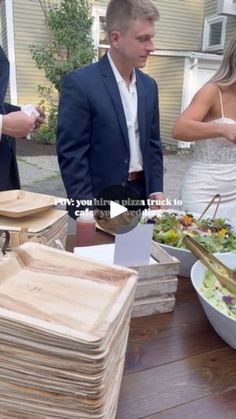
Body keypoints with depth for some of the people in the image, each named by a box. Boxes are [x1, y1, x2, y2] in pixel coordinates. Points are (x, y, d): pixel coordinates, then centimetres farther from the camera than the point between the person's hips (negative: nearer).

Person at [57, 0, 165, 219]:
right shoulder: (79, 83, -13)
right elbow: (70, 154, -14)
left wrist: (156, 190, 2)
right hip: (99, 201, -6)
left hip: (142, 195, 6)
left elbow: (153, 143, 12)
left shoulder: (148, 85, 7)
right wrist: (88, 210, -17)